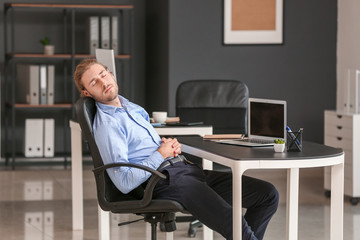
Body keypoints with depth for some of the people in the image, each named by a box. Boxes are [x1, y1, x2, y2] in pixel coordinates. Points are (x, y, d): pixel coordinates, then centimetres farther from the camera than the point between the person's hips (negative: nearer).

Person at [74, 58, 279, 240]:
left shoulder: (131, 106, 20)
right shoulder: (106, 125, -7)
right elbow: (124, 183, -15)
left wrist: (172, 146, 9)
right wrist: (161, 154, -9)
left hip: (188, 168, 9)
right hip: (164, 181, -9)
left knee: (268, 194, -3)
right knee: (232, 223, -30)